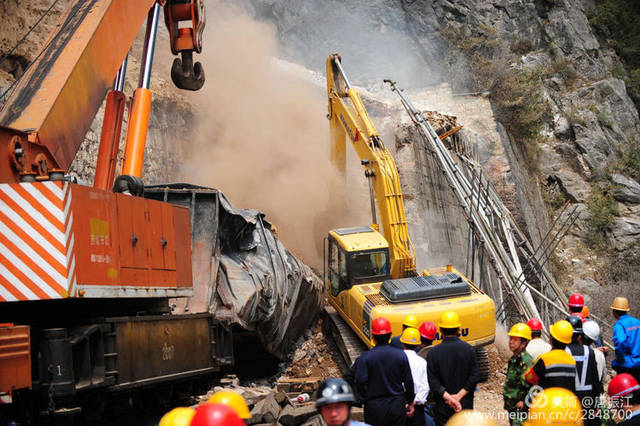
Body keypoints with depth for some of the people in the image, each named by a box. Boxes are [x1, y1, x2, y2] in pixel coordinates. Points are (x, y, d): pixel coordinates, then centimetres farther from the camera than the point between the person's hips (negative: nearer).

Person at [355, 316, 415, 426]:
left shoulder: (366, 357, -11)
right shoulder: (401, 355, -5)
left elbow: (360, 381, -15)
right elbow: (408, 382, -1)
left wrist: (366, 397, 3)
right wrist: (410, 402, 12)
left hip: (375, 406, -2)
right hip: (398, 405, 2)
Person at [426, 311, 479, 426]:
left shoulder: (433, 353, -8)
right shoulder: (469, 349, -5)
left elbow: (432, 382, -12)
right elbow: (474, 377, -9)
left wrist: (448, 398, -13)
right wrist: (459, 396, -11)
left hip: (443, 408, -1)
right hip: (466, 406, 1)